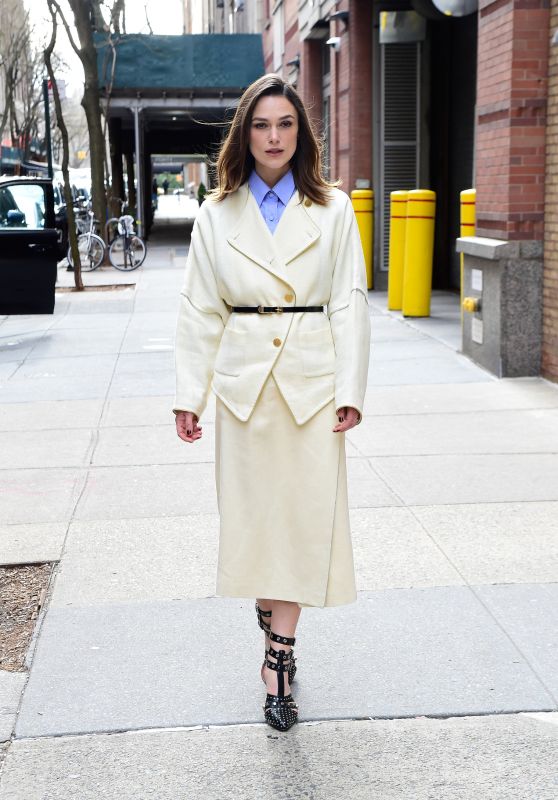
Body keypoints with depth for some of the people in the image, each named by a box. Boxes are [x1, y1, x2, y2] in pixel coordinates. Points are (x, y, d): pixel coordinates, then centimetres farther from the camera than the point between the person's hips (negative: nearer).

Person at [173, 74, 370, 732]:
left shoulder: (333, 210, 3)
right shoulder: (216, 215, 5)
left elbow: (350, 303, 1)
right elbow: (199, 310, 5)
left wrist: (350, 390, -6)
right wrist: (189, 395, 0)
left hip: (312, 380, -1)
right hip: (245, 381, 1)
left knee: (304, 511, -2)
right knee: (252, 510, 7)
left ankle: (277, 656, 5)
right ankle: (275, 623, 26)